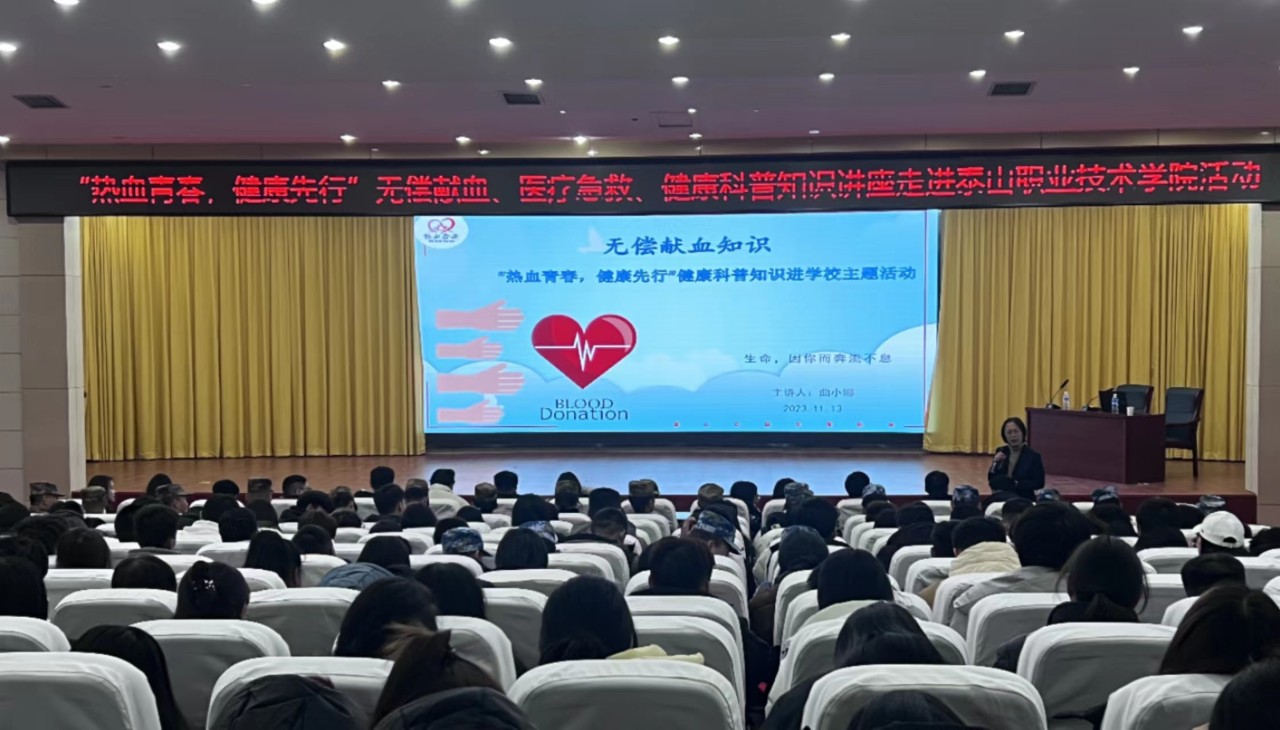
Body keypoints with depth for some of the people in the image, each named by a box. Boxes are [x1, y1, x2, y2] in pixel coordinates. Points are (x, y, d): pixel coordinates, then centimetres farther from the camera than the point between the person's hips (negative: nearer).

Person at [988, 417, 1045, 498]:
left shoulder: (1034, 455, -3)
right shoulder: (1001, 452, 8)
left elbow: (1039, 483, -6)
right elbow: (991, 480, 7)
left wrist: (1016, 484, -16)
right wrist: (995, 463, -9)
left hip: (1024, 500, -3)